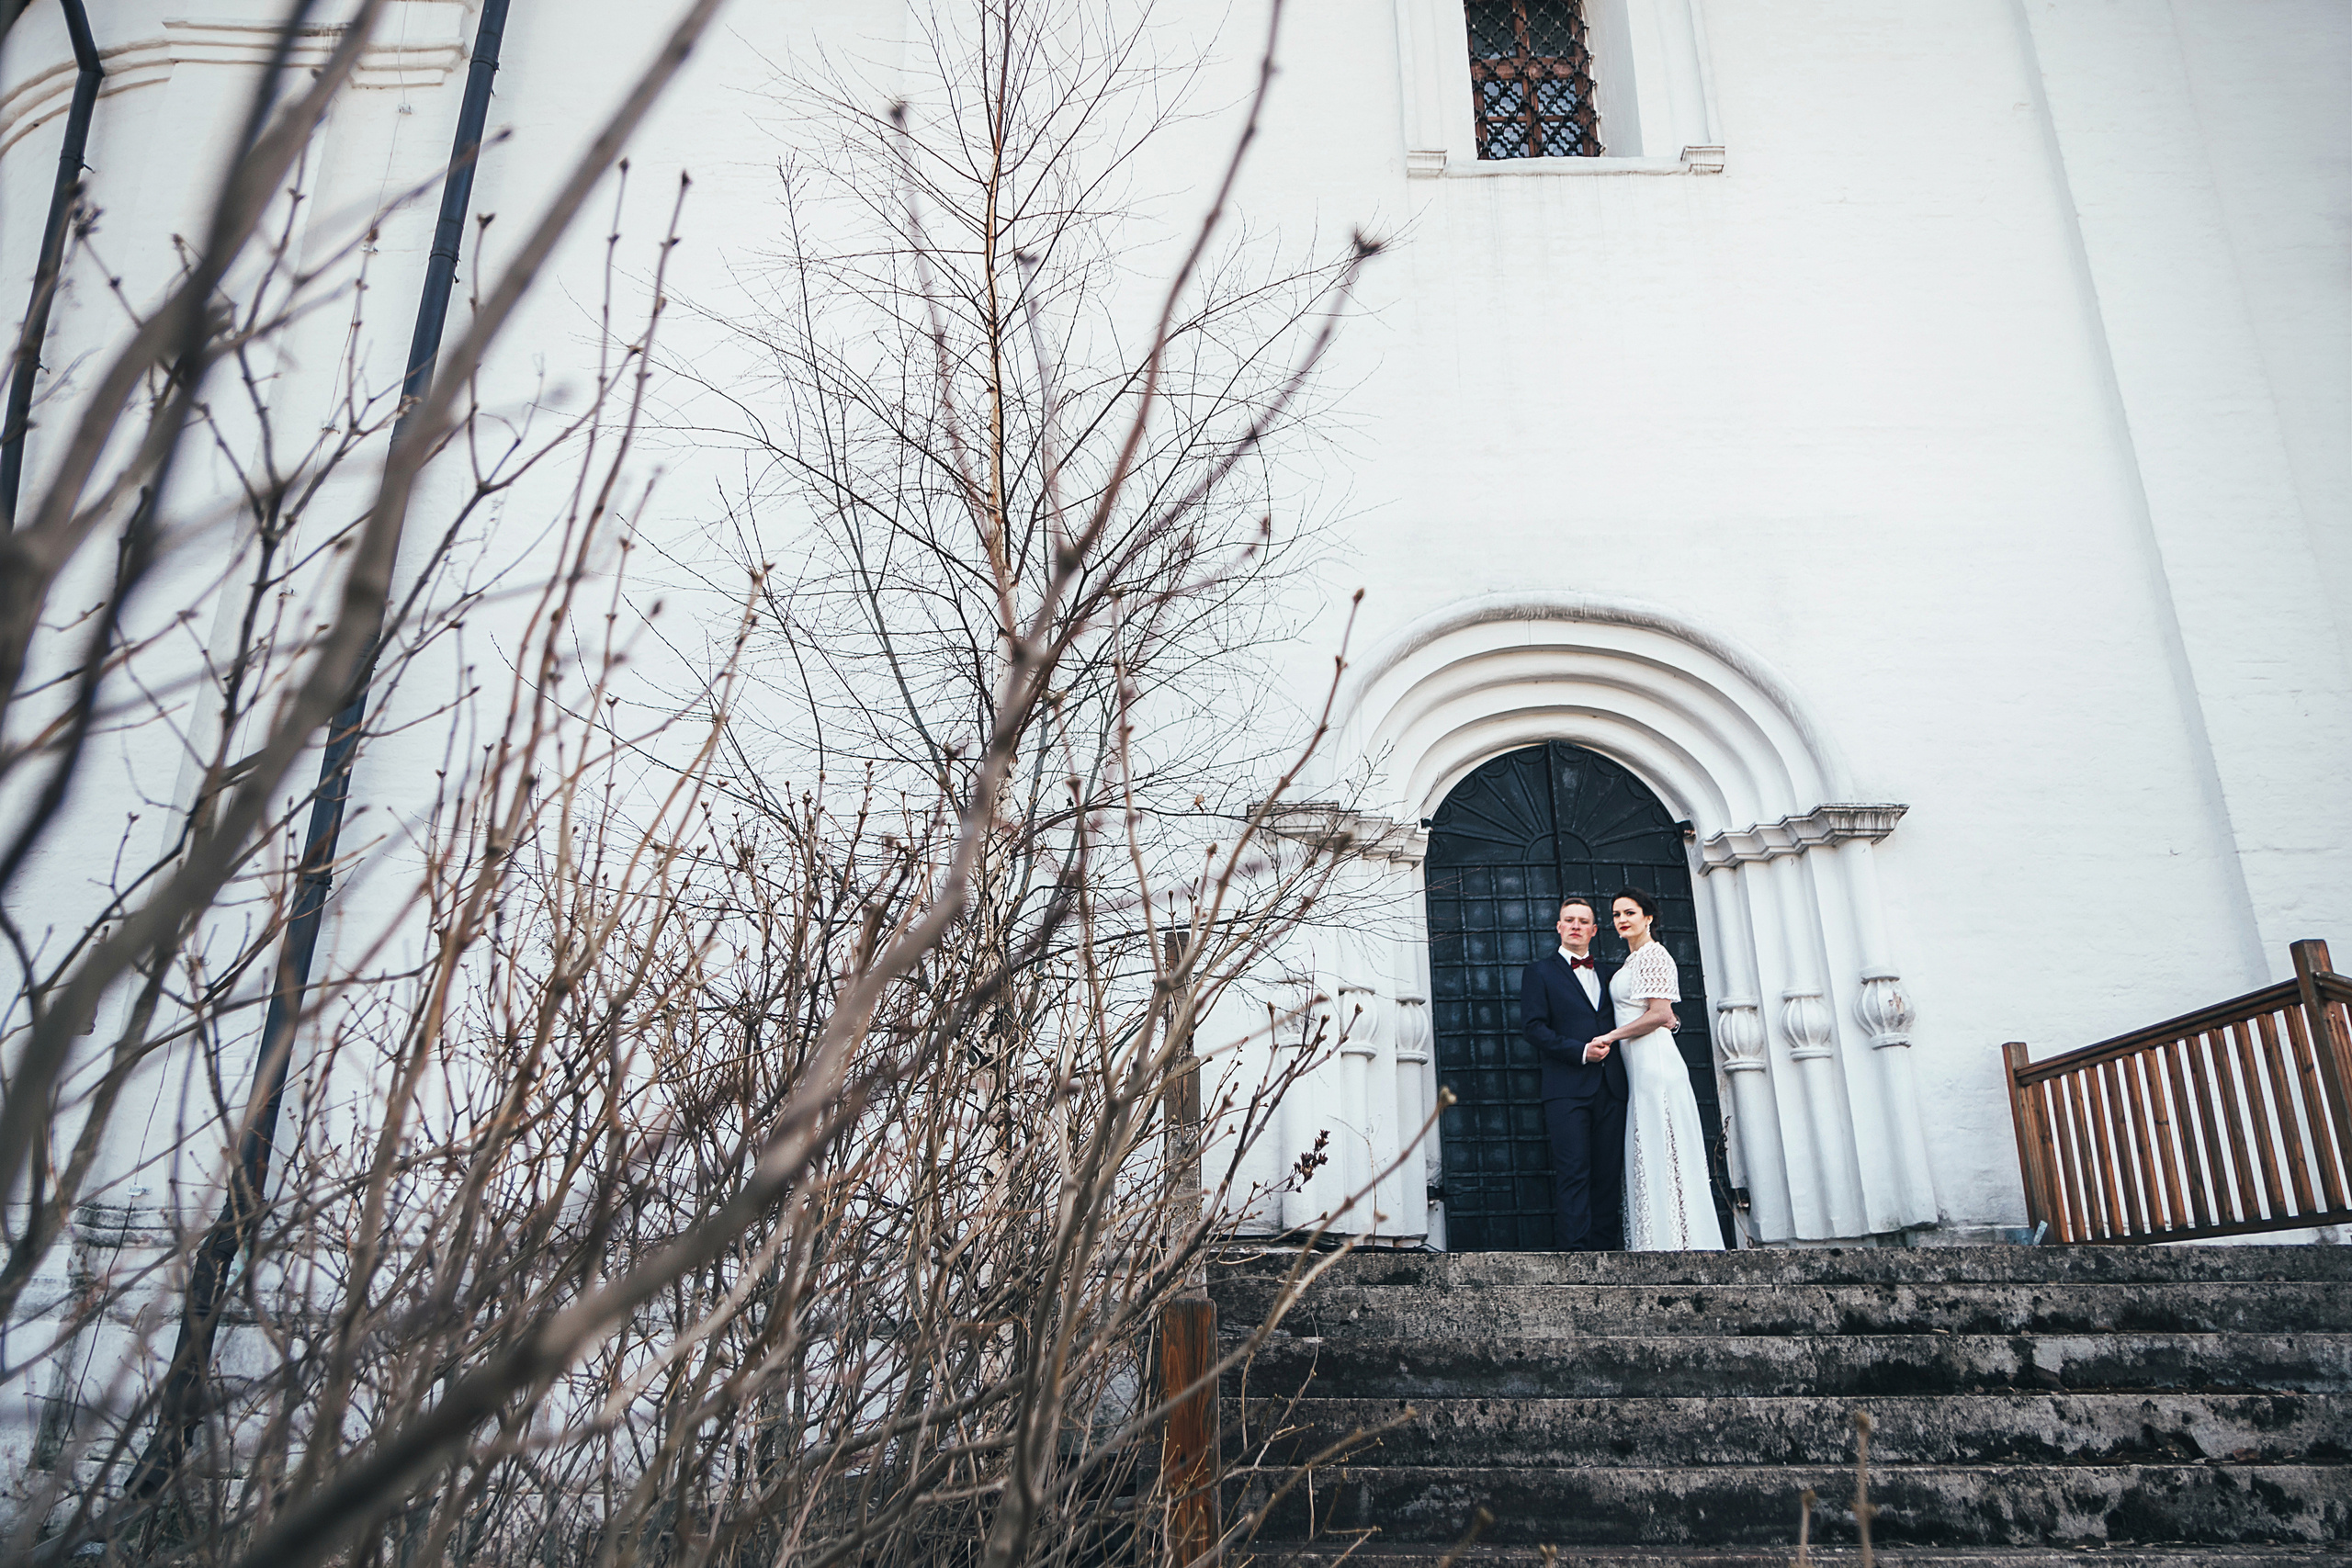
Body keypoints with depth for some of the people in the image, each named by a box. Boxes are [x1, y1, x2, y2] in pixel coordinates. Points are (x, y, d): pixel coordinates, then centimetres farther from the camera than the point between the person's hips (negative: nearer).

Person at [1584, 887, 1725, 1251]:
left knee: (1661, 1152, -9)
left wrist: (1611, 1036, -12)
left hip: (1653, 1062, -10)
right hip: (1639, 1068, 10)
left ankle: (1676, 1244, -7)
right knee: (1648, 1156, 6)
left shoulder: (1652, 954, -8)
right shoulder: (1632, 960, 20)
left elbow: (1659, 1014, -16)